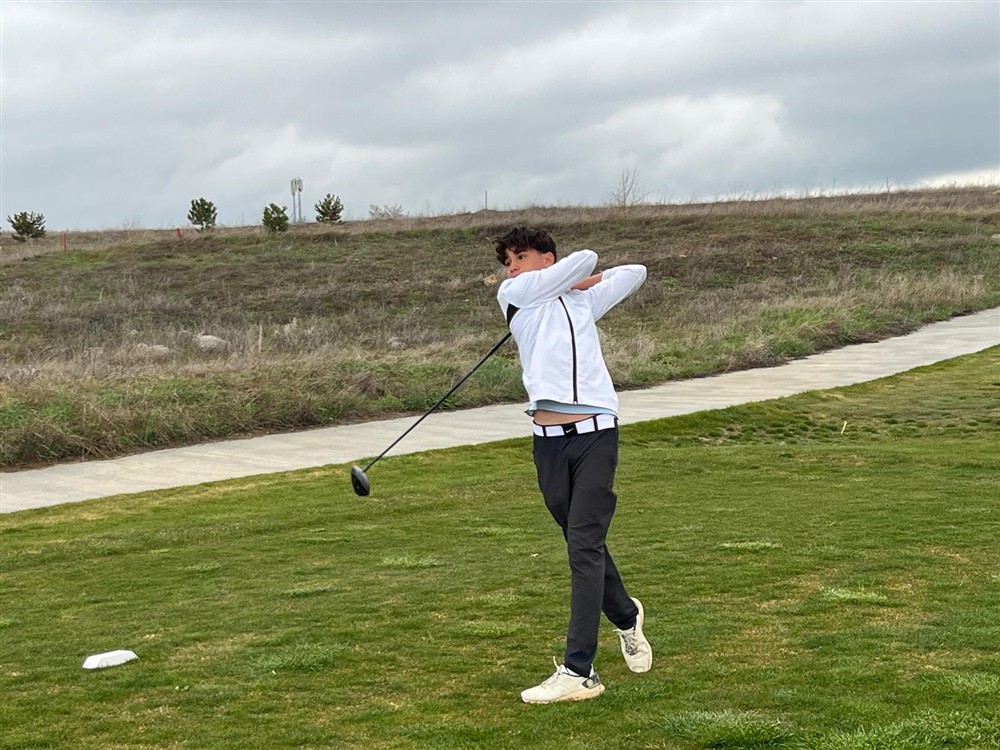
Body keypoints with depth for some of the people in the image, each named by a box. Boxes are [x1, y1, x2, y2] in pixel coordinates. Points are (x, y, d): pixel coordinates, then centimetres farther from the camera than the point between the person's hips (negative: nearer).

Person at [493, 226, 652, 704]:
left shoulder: (583, 301, 18)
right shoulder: (512, 295, 12)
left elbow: (635, 272, 33)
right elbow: (585, 260, 4)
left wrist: (581, 284, 25)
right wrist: (571, 280, 25)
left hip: (595, 432, -1)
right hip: (549, 440, 1)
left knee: (585, 546, -10)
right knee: (584, 543, 11)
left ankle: (578, 671, -14)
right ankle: (626, 617, 39)